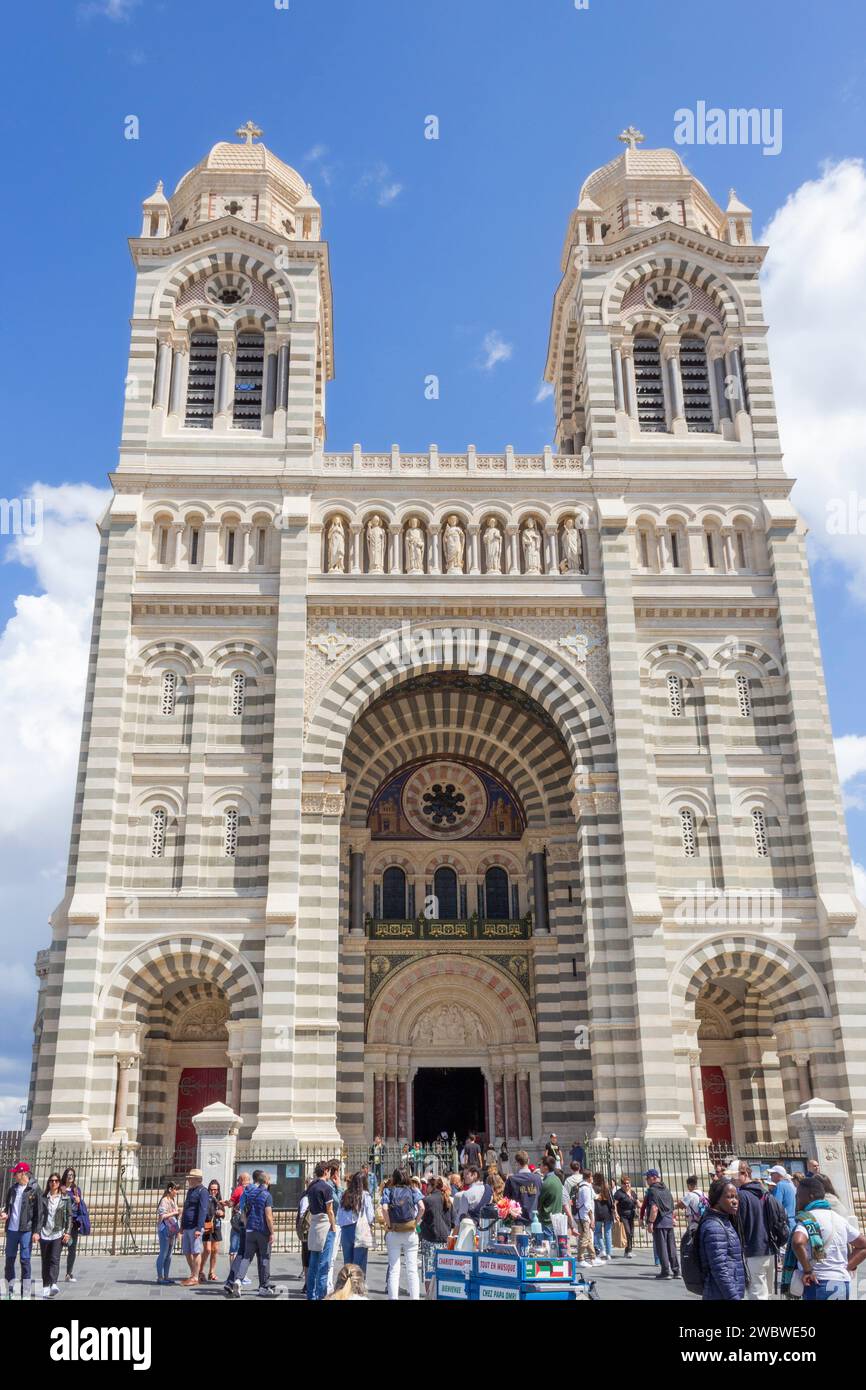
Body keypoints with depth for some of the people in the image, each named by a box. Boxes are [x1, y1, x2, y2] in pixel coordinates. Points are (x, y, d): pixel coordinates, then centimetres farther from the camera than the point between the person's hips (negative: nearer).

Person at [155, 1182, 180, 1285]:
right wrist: (175, 1213, -15)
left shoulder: (173, 1201, 17)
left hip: (172, 1230, 8)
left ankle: (166, 1277, 13)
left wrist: (178, 1213, 7)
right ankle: (160, 1277, 0)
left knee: (169, 1254, 9)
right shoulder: (164, 1201, -9)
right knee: (163, 1254, -5)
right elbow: (162, 1216, -18)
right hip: (165, 1230, -8)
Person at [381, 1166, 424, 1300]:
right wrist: (416, 1222, 0)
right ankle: (415, 1297, 2)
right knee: (412, 1269, 6)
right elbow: (422, 1207, -11)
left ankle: (393, 1296, 2)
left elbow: (384, 1209, -15)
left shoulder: (388, 1191, 0)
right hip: (410, 1232, 0)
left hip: (393, 1233, 0)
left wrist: (389, 1224, -4)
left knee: (394, 1269, 5)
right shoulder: (413, 1190, 3)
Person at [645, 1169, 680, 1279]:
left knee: (661, 1248, -1)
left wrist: (650, 1222, -19)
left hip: (659, 1223, -8)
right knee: (672, 1247, 11)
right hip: (669, 1222, 8)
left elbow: (654, 1208, -21)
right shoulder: (666, 1189, 15)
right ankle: (676, 1271, 14)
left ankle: (666, 1271, 0)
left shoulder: (652, 1190, -11)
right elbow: (672, 1208, 20)